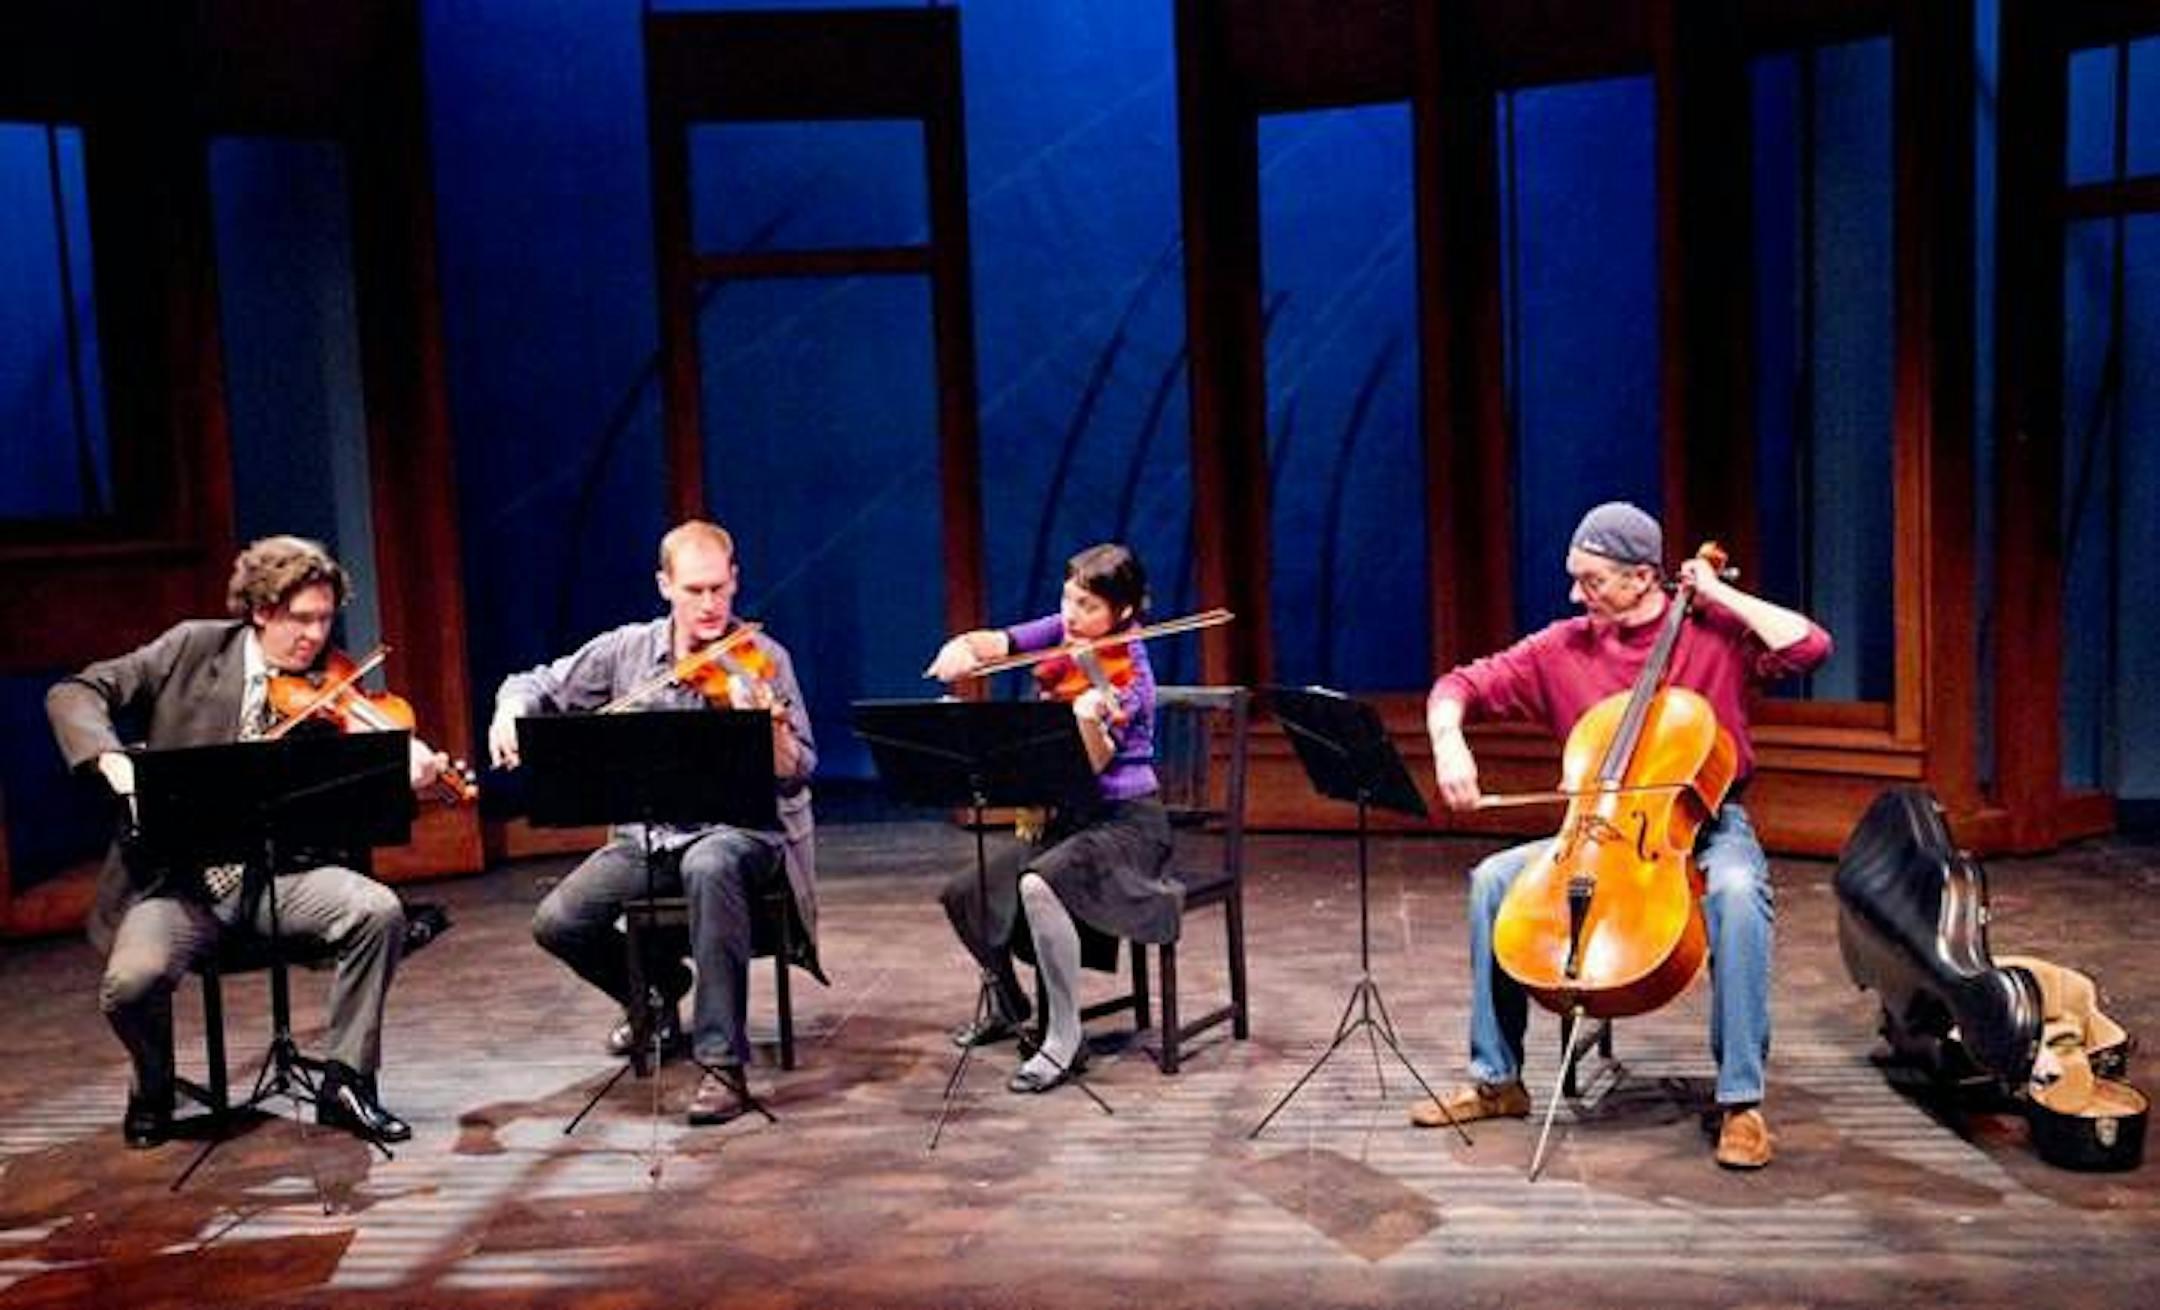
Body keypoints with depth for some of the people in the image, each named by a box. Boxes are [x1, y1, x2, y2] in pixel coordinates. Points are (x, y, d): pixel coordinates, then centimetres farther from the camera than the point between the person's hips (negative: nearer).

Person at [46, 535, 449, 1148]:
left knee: (379, 910, -24)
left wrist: (406, 772, -29)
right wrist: (112, 760, -20)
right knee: (132, 981, -27)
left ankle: (347, 1084, -7)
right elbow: (72, 694, 0)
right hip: (178, 876, -1)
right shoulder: (194, 647, 0)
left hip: (277, 873, 1)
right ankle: (153, 1090, 10)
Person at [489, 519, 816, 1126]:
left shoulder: (762, 660, -7)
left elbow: (795, 776, -12)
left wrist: (770, 729, -33)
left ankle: (724, 1063, -30)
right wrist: (510, 713, -9)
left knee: (709, 867, -39)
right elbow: (538, 685, 14)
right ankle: (657, 992, 19)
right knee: (557, 922, -15)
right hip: (647, 836, 4)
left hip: (738, 829, -4)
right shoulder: (627, 649, 3)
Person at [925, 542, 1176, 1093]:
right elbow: (993, 643, -2)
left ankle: (1064, 1042, -19)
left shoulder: (1128, 677, -17)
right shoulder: (1062, 633, 3)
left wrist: (1088, 718, -47)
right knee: (965, 895, 0)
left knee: (1038, 884, -34)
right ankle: (1008, 1005, 27)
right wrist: (962, 650, -25)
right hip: (1070, 818, 8)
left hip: (1127, 821, -8)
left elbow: (1091, 766, -27)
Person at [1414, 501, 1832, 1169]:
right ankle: (1496, 1079, -4)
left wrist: (1722, 595, -13)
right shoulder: (1563, 647, 2)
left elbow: (1810, 646, -20)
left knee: (1737, 888, -37)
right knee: (1494, 878, -16)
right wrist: (1449, 742, -20)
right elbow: (1460, 685, 1)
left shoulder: (1714, 633, -5)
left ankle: (1741, 1098, -24)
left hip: (1707, 826, -3)